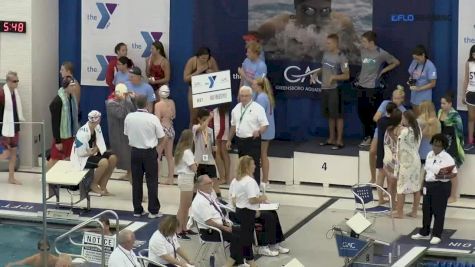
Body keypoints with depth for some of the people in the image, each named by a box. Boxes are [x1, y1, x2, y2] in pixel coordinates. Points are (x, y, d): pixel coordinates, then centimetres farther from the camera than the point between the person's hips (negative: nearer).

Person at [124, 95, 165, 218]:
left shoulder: (129, 117, -7)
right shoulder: (153, 118, -16)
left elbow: (126, 134, 6)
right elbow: (161, 137, -8)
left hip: (135, 151, 3)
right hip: (149, 152, -3)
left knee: (136, 181, 10)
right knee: (152, 181, 5)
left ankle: (137, 210, 14)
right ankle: (153, 210, 6)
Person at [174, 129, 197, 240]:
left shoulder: (180, 150, 10)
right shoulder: (187, 152, -18)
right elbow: (194, 168, -18)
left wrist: (194, 164, -3)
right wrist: (195, 164, 2)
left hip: (183, 178, 9)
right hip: (186, 179, -9)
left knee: (187, 206, 17)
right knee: (183, 207, -4)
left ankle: (184, 228, 25)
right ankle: (179, 231, -1)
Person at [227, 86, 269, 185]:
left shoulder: (257, 108, -8)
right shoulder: (236, 108, 10)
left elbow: (265, 125, -11)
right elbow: (233, 125, 21)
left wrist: (258, 131, -31)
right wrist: (229, 140, 23)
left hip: (253, 141, -6)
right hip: (240, 141, 6)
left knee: (254, 166, -8)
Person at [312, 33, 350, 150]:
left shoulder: (341, 57, -14)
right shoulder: (326, 53, 7)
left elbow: (346, 75, -15)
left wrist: (334, 77, -24)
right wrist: (317, 73, 6)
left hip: (335, 89, -7)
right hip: (324, 88, 7)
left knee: (337, 115, -1)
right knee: (330, 115, 16)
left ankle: (339, 141, 5)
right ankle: (331, 139, 26)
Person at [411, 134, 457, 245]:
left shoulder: (447, 158, -13)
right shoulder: (429, 155, 9)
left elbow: (454, 173, -13)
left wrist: (444, 176, -30)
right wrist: (424, 184, 13)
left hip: (441, 186, -7)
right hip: (428, 185, 7)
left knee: (438, 211, 0)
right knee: (426, 210, 14)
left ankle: (437, 235, 8)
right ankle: (424, 233, 26)